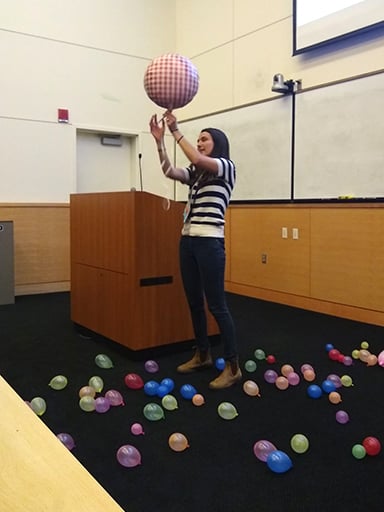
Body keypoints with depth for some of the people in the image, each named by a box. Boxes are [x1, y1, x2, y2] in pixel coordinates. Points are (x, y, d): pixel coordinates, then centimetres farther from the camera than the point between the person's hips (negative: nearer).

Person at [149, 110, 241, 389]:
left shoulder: (227, 167, -1)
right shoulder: (195, 174, 18)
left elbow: (197, 159, -19)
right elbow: (169, 171, 1)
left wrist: (176, 131, -13)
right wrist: (160, 140, -7)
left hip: (210, 242, -8)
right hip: (188, 241, 8)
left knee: (216, 305, -6)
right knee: (194, 302, 13)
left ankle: (233, 367, 3)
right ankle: (203, 355, 28)